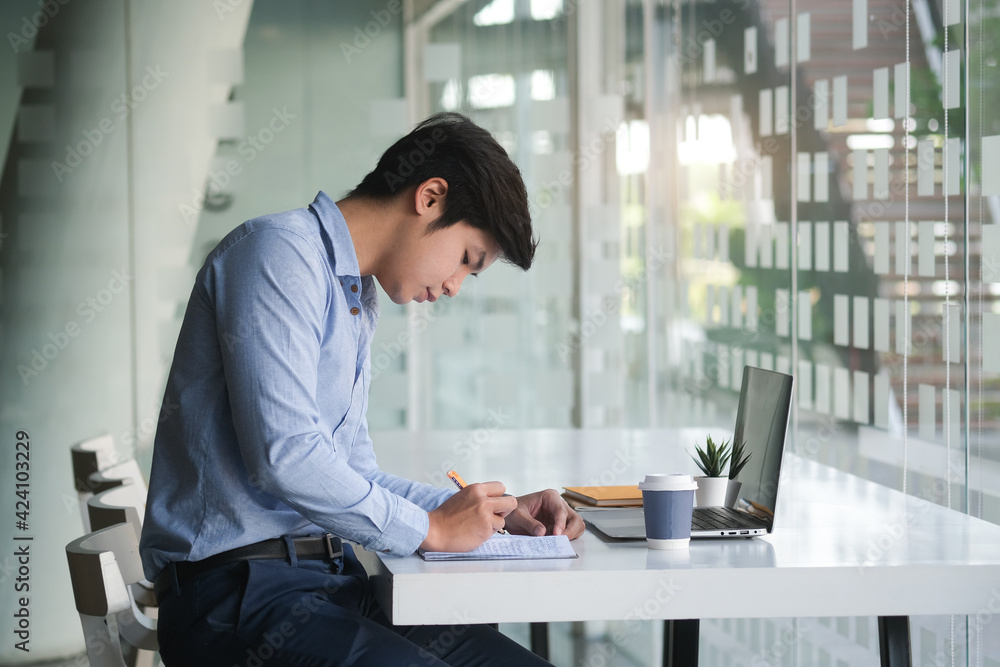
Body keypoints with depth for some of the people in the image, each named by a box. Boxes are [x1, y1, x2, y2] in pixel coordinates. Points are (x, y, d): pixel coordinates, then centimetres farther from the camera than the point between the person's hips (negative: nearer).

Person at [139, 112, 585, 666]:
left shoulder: (358, 302, 22)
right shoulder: (279, 251, -9)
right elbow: (283, 456, -20)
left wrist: (495, 512, 13)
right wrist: (429, 528, -8)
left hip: (332, 579, 9)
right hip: (237, 588, -9)